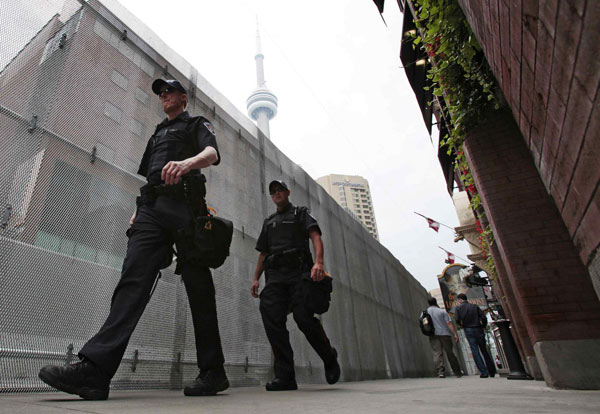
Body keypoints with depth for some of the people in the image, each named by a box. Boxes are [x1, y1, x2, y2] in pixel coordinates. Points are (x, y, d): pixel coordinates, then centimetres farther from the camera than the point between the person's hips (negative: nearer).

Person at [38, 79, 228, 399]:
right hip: (151, 208, 6)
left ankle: (213, 372, -2)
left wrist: (187, 162, -30)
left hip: (184, 206, -6)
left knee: (198, 287, -8)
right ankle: (94, 367, -19)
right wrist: (138, 210, 17)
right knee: (134, 279, -11)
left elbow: (212, 153, -7)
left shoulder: (197, 125, 16)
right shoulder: (157, 133, 37)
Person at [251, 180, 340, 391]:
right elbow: (263, 253, 27)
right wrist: (256, 278, 14)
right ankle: (285, 376, -7)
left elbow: (316, 236, -2)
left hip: (299, 271, -4)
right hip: (274, 275, 5)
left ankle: (329, 357, 10)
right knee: (272, 319, -12)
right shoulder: (268, 222, 29)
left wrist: (318, 262, -21)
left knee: (303, 317, -17)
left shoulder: (301, 213, 15)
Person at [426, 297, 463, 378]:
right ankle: (458, 372, 21)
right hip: (444, 333, 0)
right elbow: (449, 323, -7)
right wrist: (455, 334, -8)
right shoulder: (442, 311, 1)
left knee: (437, 353, -4)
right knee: (450, 353, 10)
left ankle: (441, 371, -19)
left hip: (433, 335, 0)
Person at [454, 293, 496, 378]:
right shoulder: (475, 306, 8)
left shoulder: (458, 307, 1)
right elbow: (483, 318, -1)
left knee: (475, 352, -1)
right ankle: (492, 371, 21)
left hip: (468, 330, -3)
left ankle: (484, 372, -6)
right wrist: (482, 326, 14)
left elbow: (456, 319, -11)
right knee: (484, 350, 14)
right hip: (478, 330, 3)